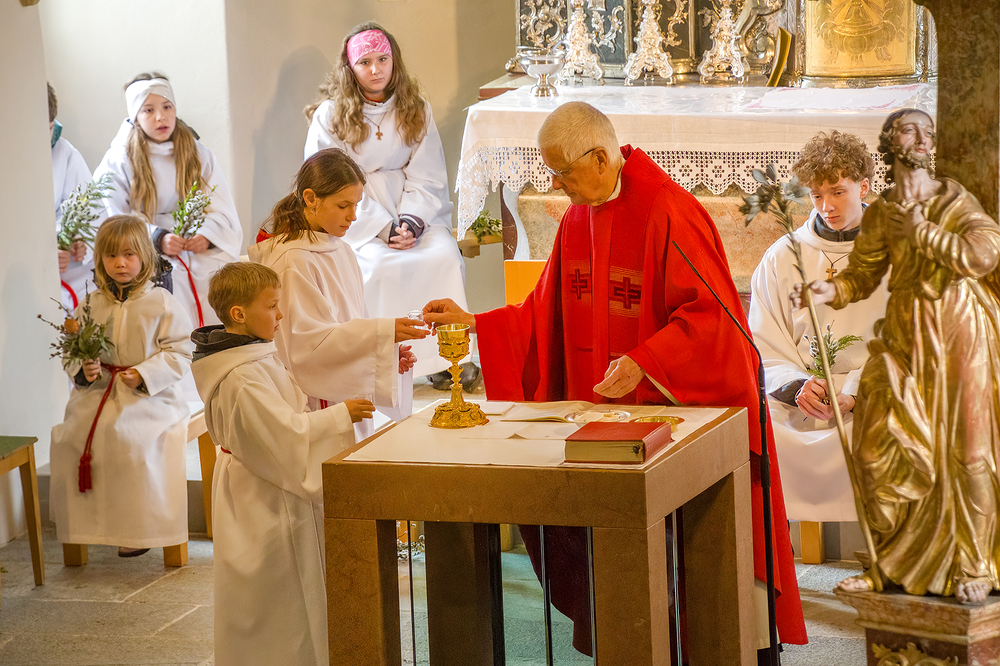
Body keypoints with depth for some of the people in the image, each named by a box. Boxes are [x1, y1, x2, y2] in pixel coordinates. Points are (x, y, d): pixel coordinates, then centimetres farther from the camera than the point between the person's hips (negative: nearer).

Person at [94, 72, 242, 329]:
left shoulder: (198, 154, 15)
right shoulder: (118, 162, 5)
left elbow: (224, 212, 9)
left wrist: (207, 235, -12)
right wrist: (158, 239, -15)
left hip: (203, 257, 4)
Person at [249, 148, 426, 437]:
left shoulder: (342, 252, 14)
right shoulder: (292, 262, -12)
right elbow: (307, 342, -19)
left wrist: (389, 353, 5)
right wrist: (383, 332, -23)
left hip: (351, 400, 8)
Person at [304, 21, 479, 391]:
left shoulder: (416, 111, 10)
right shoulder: (330, 116, 0)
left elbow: (427, 177, 6)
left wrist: (411, 222, -14)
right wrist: (384, 230, -16)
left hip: (414, 211, 3)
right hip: (355, 219, -3)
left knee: (444, 256, -26)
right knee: (379, 265, -33)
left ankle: (445, 359, -21)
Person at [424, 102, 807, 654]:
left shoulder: (668, 212, -14)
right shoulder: (578, 219, 10)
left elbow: (710, 314, -17)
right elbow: (547, 313, 16)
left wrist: (643, 363, -27)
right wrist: (473, 323, 9)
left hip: (667, 408, -7)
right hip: (596, 412, 7)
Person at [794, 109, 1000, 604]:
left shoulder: (954, 200, -1)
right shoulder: (880, 214, 9)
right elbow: (862, 274, 11)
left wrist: (921, 231, -12)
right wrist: (829, 291, -9)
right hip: (907, 336, 3)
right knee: (882, 447, 0)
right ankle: (890, 563, 16)